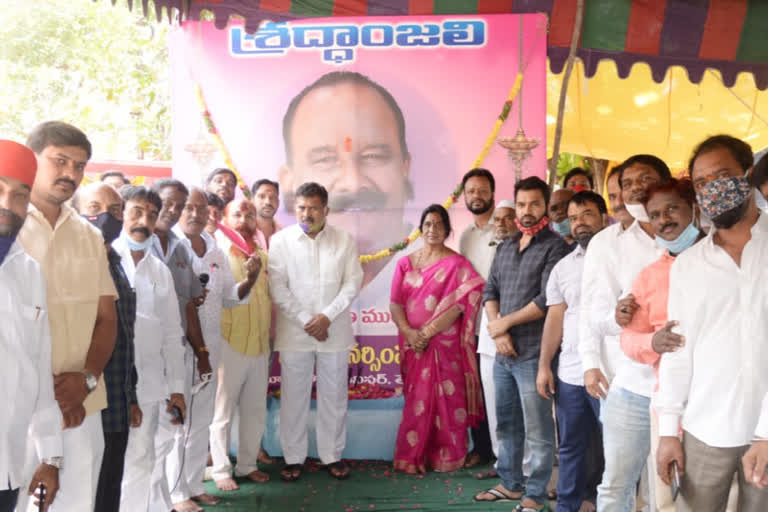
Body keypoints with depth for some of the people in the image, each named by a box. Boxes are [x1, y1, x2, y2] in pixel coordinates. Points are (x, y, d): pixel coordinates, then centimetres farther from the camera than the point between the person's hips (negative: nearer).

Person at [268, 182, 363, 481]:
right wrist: (305, 321, -11)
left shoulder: (343, 241, 2)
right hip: (294, 332, -1)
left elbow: (353, 282, -1)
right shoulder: (280, 240, -1)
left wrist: (327, 316, -11)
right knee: (293, 396, 5)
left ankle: (332, 455, 24)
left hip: (334, 331, 1)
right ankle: (293, 457, 20)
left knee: (334, 395, 9)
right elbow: (278, 288, -5)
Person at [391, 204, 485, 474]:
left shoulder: (457, 264, -2)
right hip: (413, 345, 3)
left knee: (446, 400, 3)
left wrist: (427, 333, -16)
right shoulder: (406, 263, 9)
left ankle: (447, 457, 17)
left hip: (445, 345, -3)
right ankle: (412, 457, 18)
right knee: (417, 401, 8)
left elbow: (457, 305, -11)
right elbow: (396, 303, 4)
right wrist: (408, 332, -12)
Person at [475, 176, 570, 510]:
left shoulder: (554, 247, -6)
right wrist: (497, 331, -5)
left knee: (537, 431, 3)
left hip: (533, 354, -6)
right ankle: (510, 483, 31)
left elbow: (548, 300, -15)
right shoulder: (505, 248, 14)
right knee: (506, 424, 17)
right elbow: (489, 291, 11)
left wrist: (506, 322, -8)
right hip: (503, 353, 7)